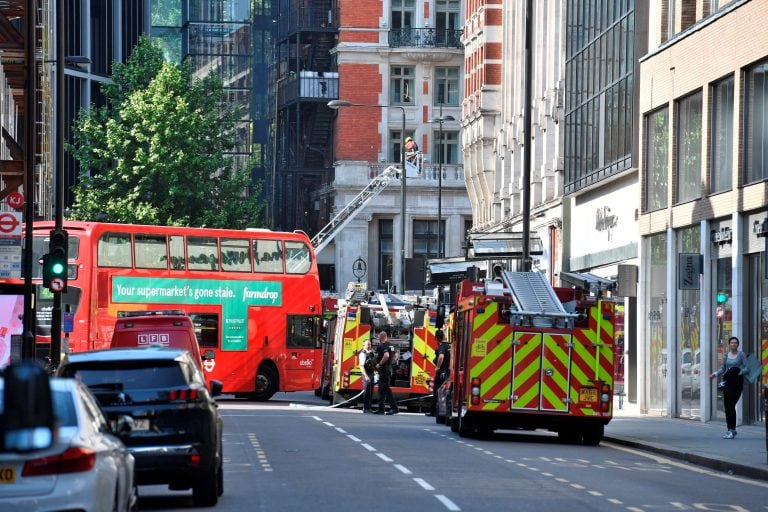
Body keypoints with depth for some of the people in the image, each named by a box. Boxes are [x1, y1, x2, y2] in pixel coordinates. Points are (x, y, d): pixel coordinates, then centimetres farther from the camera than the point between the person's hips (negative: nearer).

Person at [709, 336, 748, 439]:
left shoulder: (741, 354, -2)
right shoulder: (727, 355, 13)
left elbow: (746, 368, -6)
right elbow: (723, 369, 17)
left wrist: (738, 372, -22)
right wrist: (715, 374, 0)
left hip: (737, 381, -5)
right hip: (727, 382, 5)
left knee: (731, 405, -14)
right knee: (726, 406, 3)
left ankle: (732, 430, -11)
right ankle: (730, 429, 13)